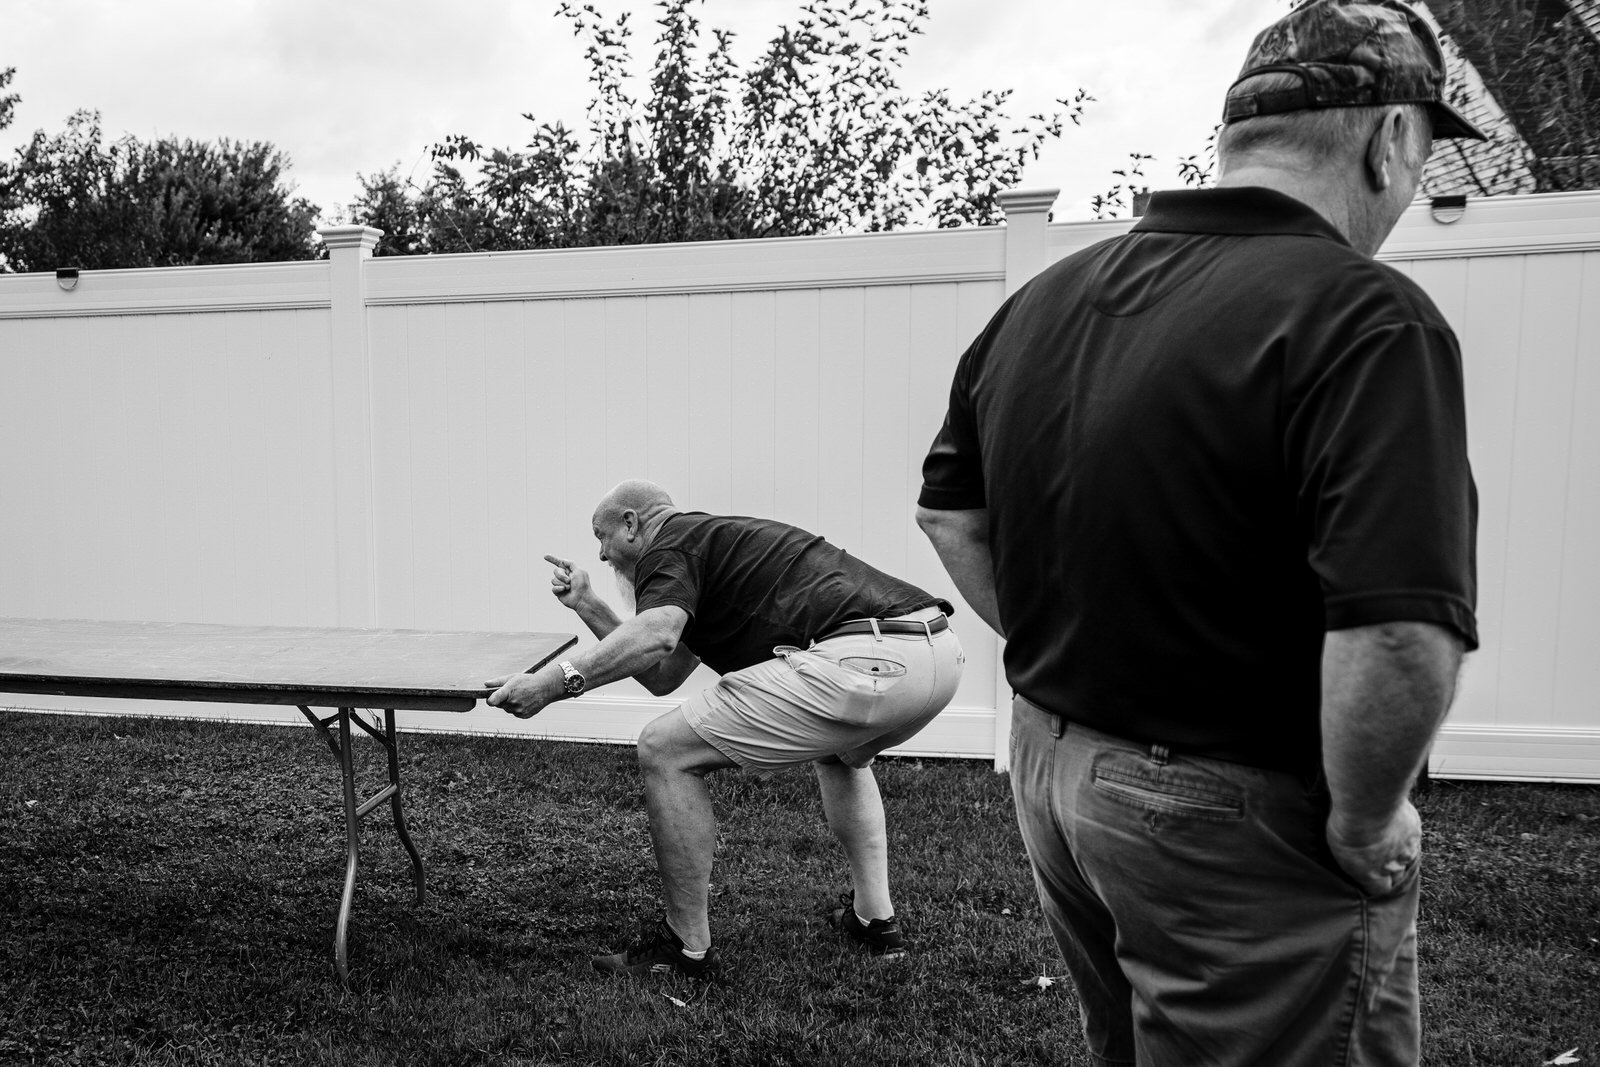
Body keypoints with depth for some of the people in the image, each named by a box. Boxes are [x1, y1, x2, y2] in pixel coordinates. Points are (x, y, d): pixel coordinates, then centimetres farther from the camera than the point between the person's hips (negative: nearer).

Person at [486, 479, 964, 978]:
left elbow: (655, 635, -17)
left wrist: (554, 681, -15)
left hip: (860, 663, -10)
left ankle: (686, 946, 13)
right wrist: (587, 605, 36)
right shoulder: (715, 537, 35)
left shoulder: (668, 547, 7)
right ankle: (876, 919, 37)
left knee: (665, 751, 2)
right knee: (842, 753, 42)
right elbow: (662, 675, 34)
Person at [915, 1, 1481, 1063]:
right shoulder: (1363, 317, -20)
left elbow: (950, 513, 11)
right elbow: (1399, 638, -30)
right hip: (1236, 823, -7)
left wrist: (1063, 656, 12)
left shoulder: (1043, 298, 2)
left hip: (1052, 766, 7)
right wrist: (1366, 823, -13)